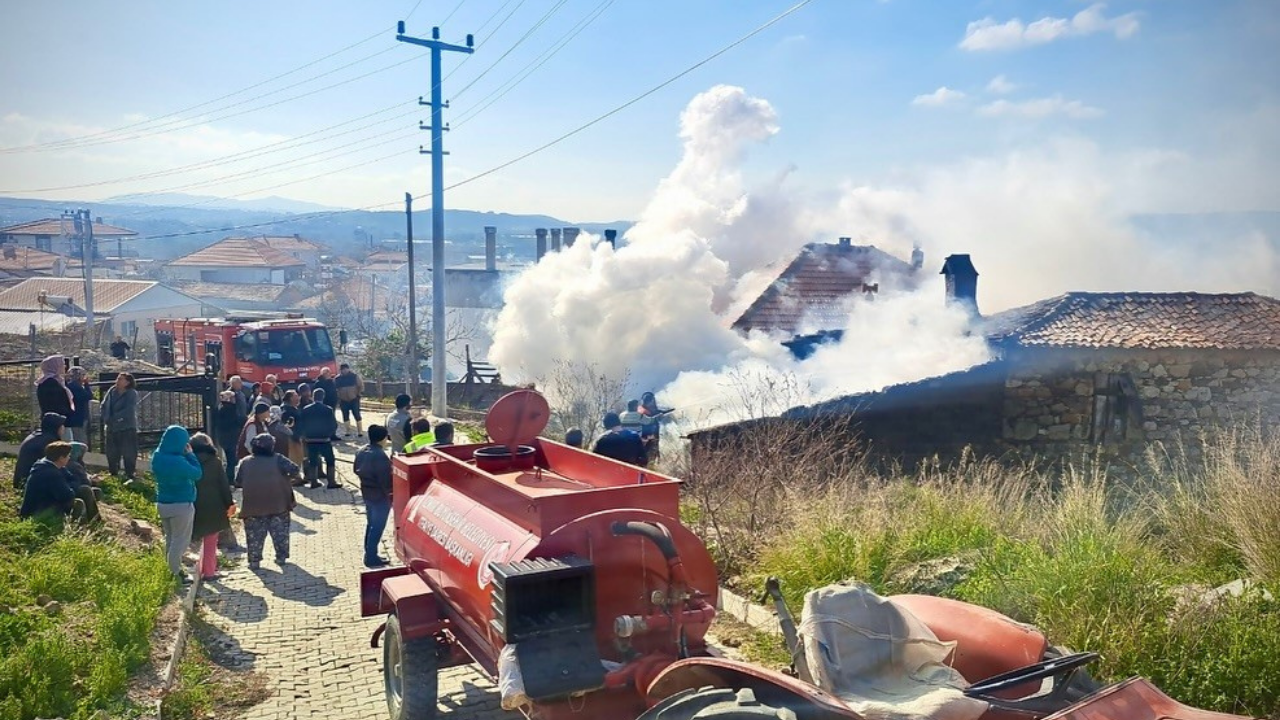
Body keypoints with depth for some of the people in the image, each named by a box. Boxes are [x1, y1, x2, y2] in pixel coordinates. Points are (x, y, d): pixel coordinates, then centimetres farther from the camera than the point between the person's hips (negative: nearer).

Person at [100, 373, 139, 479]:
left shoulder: (132, 394, -7)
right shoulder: (112, 391, 8)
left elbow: (129, 410, -17)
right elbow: (104, 406, 7)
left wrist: (114, 418, -16)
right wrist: (106, 420, -6)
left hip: (127, 428, -6)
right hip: (111, 428, 6)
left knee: (129, 454, -5)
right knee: (111, 453, 14)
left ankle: (129, 475, 1)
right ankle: (113, 474, 27)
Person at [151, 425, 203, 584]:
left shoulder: (157, 457, -3)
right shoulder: (178, 461, -26)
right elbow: (197, 473, -15)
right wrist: (189, 454, -10)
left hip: (163, 503, 8)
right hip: (181, 505, -8)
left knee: (170, 539, 20)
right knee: (180, 541, 5)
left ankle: (171, 571, 30)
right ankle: (176, 574, 12)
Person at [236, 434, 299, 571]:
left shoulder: (245, 462, 4)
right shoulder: (278, 459, -2)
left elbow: (238, 481, 7)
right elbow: (294, 470, -10)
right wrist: (287, 477, 10)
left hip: (253, 506, 1)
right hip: (278, 503, -1)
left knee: (254, 534, 10)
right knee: (280, 532, 12)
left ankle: (254, 561, 8)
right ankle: (281, 557, 16)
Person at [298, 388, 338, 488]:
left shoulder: (306, 409, -4)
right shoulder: (328, 409, -12)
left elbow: (301, 425, 0)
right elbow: (334, 425, -8)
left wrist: (304, 436, 15)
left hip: (310, 440, 3)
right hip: (324, 440, -3)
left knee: (312, 461, 13)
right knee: (329, 461, 7)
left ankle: (314, 482, 16)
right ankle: (331, 482, 6)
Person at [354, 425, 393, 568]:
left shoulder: (362, 452, 3)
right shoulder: (380, 456, -26)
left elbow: (357, 470, 14)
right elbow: (385, 478, -24)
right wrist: (390, 492, -9)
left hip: (367, 492, 9)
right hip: (380, 495, -9)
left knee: (371, 524, 19)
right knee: (377, 527, 0)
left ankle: (369, 554, 27)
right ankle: (371, 558, 5)